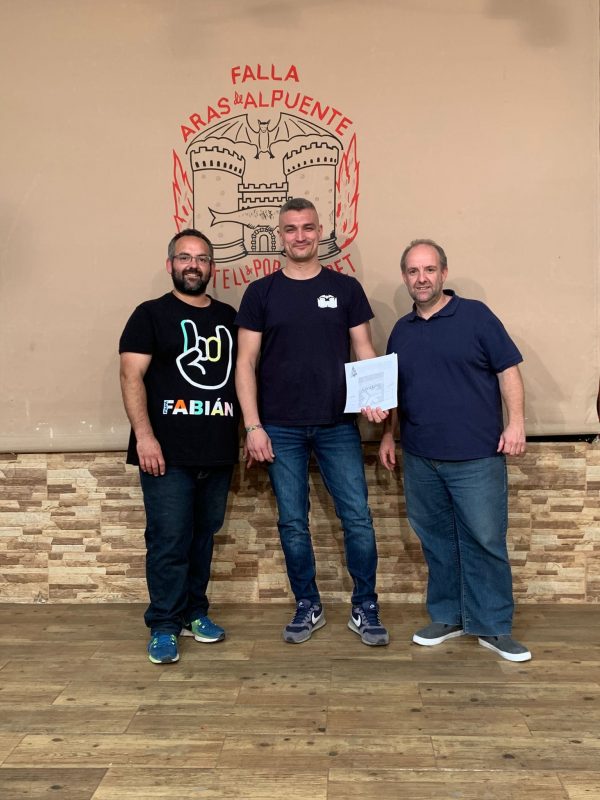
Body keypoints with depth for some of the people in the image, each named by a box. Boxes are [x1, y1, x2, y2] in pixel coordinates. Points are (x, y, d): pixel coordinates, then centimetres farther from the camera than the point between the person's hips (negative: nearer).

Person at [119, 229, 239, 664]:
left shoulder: (228, 317, 14)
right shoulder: (151, 314, 2)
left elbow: (240, 375, 19)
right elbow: (132, 375, -6)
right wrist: (144, 435, -17)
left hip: (218, 450, 4)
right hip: (168, 451, -4)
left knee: (203, 535, 12)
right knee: (169, 541, -3)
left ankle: (194, 611, 27)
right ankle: (164, 626, 11)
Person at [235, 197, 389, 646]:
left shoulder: (345, 288, 6)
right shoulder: (261, 293, 4)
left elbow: (364, 352, 6)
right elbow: (246, 364, 2)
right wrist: (253, 426, -6)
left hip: (338, 425, 0)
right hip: (281, 429, 0)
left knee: (358, 519, 1)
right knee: (293, 522, 8)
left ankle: (365, 609, 18)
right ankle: (308, 608, 25)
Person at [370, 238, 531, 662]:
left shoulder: (475, 315, -2)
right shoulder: (401, 330, 13)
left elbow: (508, 369, -4)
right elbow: (392, 391, 19)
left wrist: (516, 422, -12)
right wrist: (388, 435, 14)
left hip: (477, 456, -4)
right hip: (420, 458, 5)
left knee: (485, 541, 1)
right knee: (436, 541, 13)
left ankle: (494, 627, 15)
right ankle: (447, 617, 27)